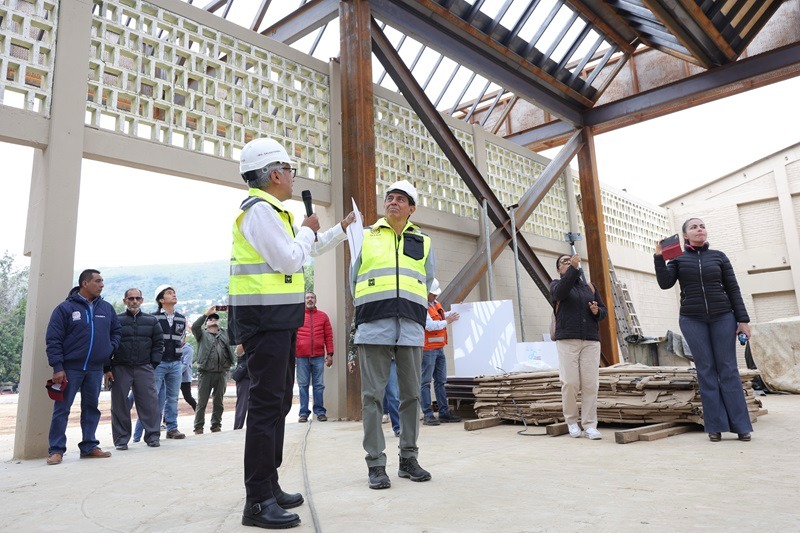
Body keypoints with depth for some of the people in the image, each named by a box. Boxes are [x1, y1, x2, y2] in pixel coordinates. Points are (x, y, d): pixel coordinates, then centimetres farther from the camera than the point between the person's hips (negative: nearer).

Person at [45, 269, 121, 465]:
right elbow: (53, 339, -7)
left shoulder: (106, 308, 8)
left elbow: (116, 331, 21)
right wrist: (57, 367, -13)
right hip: (70, 368, -4)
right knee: (62, 409, 0)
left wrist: (110, 348, 3)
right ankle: (56, 450, 9)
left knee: (91, 408, 10)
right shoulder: (65, 308, -5)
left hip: (96, 369, 4)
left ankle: (89, 447, 18)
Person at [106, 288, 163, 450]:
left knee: (149, 402, -3)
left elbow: (158, 344, 10)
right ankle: (121, 439, 12)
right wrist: (107, 369, -2)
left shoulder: (152, 321, 11)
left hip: (144, 368, 1)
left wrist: (153, 365, 0)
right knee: (119, 405, 3)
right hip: (120, 369, 0)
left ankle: (153, 436, 4)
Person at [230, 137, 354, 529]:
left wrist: (343, 228, 33)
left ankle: (269, 486, 25)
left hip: (279, 319, 11)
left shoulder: (273, 212, 21)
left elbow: (311, 250, 32)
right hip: (264, 318, -11)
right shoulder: (260, 210, -12)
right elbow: (290, 260, -19)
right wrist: (307, 230, -2)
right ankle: (258, 502, -3)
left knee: (279, 403, 14)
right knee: (266, 404, -9)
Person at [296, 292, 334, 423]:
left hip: (319, 356, 1)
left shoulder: (323, 316, 9)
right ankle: (304, 413, 8)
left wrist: (330, 354, 1)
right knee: (303, 385, 3)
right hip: (302, 357, 0)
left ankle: (320, 411, 10)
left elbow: (329, 336, 7)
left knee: (319, 385, 4)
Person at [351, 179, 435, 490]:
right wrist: (367, 313, 9)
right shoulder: (366, 237, 12)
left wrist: (411, 313, 12)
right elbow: (354, 281, 13)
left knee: (411, 394, 6)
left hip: (411, 327, 2)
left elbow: (427, 284, 18)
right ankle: (376, 465, 5)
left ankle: (408, 459, 18)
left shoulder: (423, 242, 17)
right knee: (373, 395, -3)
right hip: (374, 326, -2)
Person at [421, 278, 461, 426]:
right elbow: (430, 325, -23)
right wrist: (447, 322, -11)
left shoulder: (435, 302, 13)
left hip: (439, 349, 9)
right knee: (425, 382, -3)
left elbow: (442, 316, 26)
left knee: (440, 381, 12)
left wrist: (455, 311, 12)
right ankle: (428, 415, 0)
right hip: (427, 350, -9)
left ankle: (444, 412, 18)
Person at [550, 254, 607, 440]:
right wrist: (573, 269, -22)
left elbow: (604, 310, 22)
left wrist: (597, 311, -1)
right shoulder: (557, 285, 11)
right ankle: (571, 421, 9)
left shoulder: (589, 286, 21)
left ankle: (590, 425, 1)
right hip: (567, 340, -3)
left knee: (590, 384, -5)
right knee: (570, 383, -7)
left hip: (591, 341, 3)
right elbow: (560, 292, -14)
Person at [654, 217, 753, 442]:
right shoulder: (678, 259, 6)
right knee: (706, 370, -1)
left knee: (728, 369, -2)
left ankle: (741, 425, 2)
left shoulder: (719, 257, 8)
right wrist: (659, 258, -18)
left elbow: (733, 289, 7)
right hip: (692, 320, 0)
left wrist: (743, 319, 0)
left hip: (723, 317, 1)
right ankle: (716, 426, 1)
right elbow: (665, 283, -8)